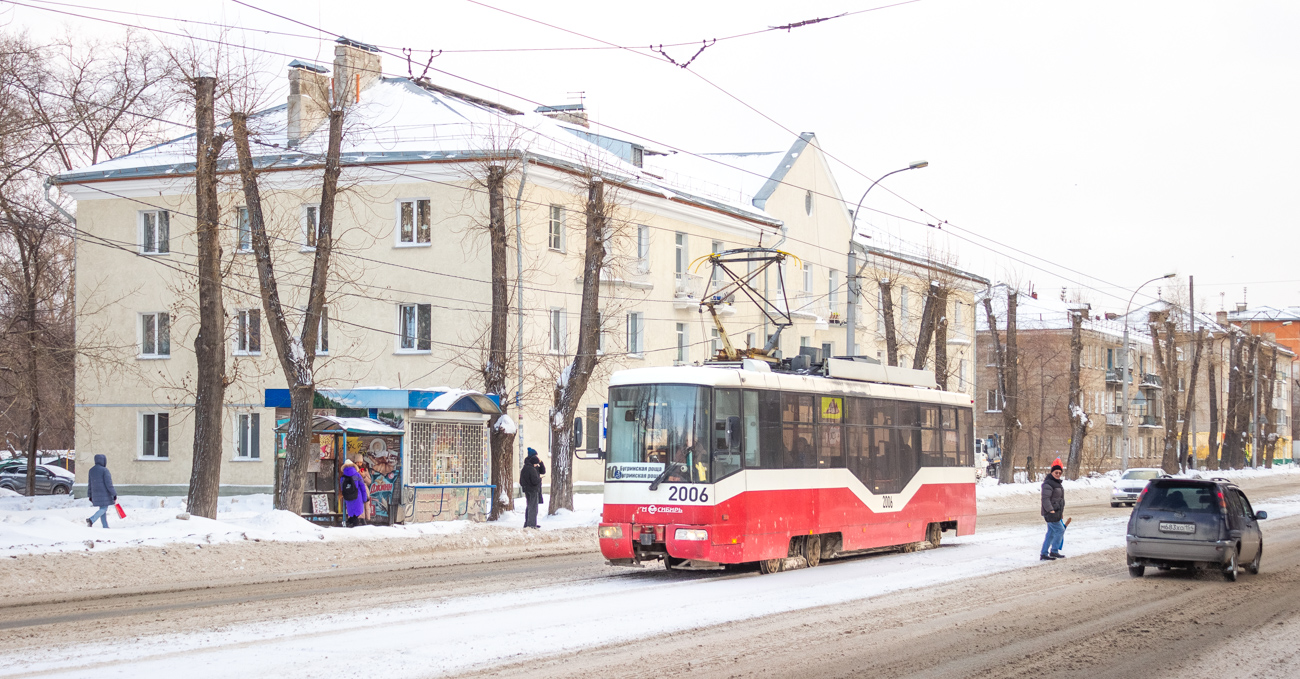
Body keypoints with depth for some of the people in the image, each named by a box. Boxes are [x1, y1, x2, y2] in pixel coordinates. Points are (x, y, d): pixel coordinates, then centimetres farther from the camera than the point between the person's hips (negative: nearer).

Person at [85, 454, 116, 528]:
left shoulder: (91, 470, 6)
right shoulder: (104, 470, -14)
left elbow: (90, 485, 10)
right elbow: (109, 484, -16)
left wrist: (91, 497, 16)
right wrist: (114, 495, -11)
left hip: (96, 493, 7)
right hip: (105, 493, -7)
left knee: (103, 509, 14)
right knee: (104, 509, -1)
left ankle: (105, 527, 13)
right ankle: (91, 520, -22)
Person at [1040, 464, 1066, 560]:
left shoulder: (1057, 483, 17)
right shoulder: (1048, 484, -16)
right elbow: (1045, 499, -21)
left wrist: (1061, 511, 22)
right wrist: (1051, 510, -25)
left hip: (1056, 512, 10)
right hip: (1050, 512, -10)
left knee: (1051, 533, 10)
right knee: (1060, 530, -8)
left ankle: (1043, 554, 13)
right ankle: (1054, 551, 0)